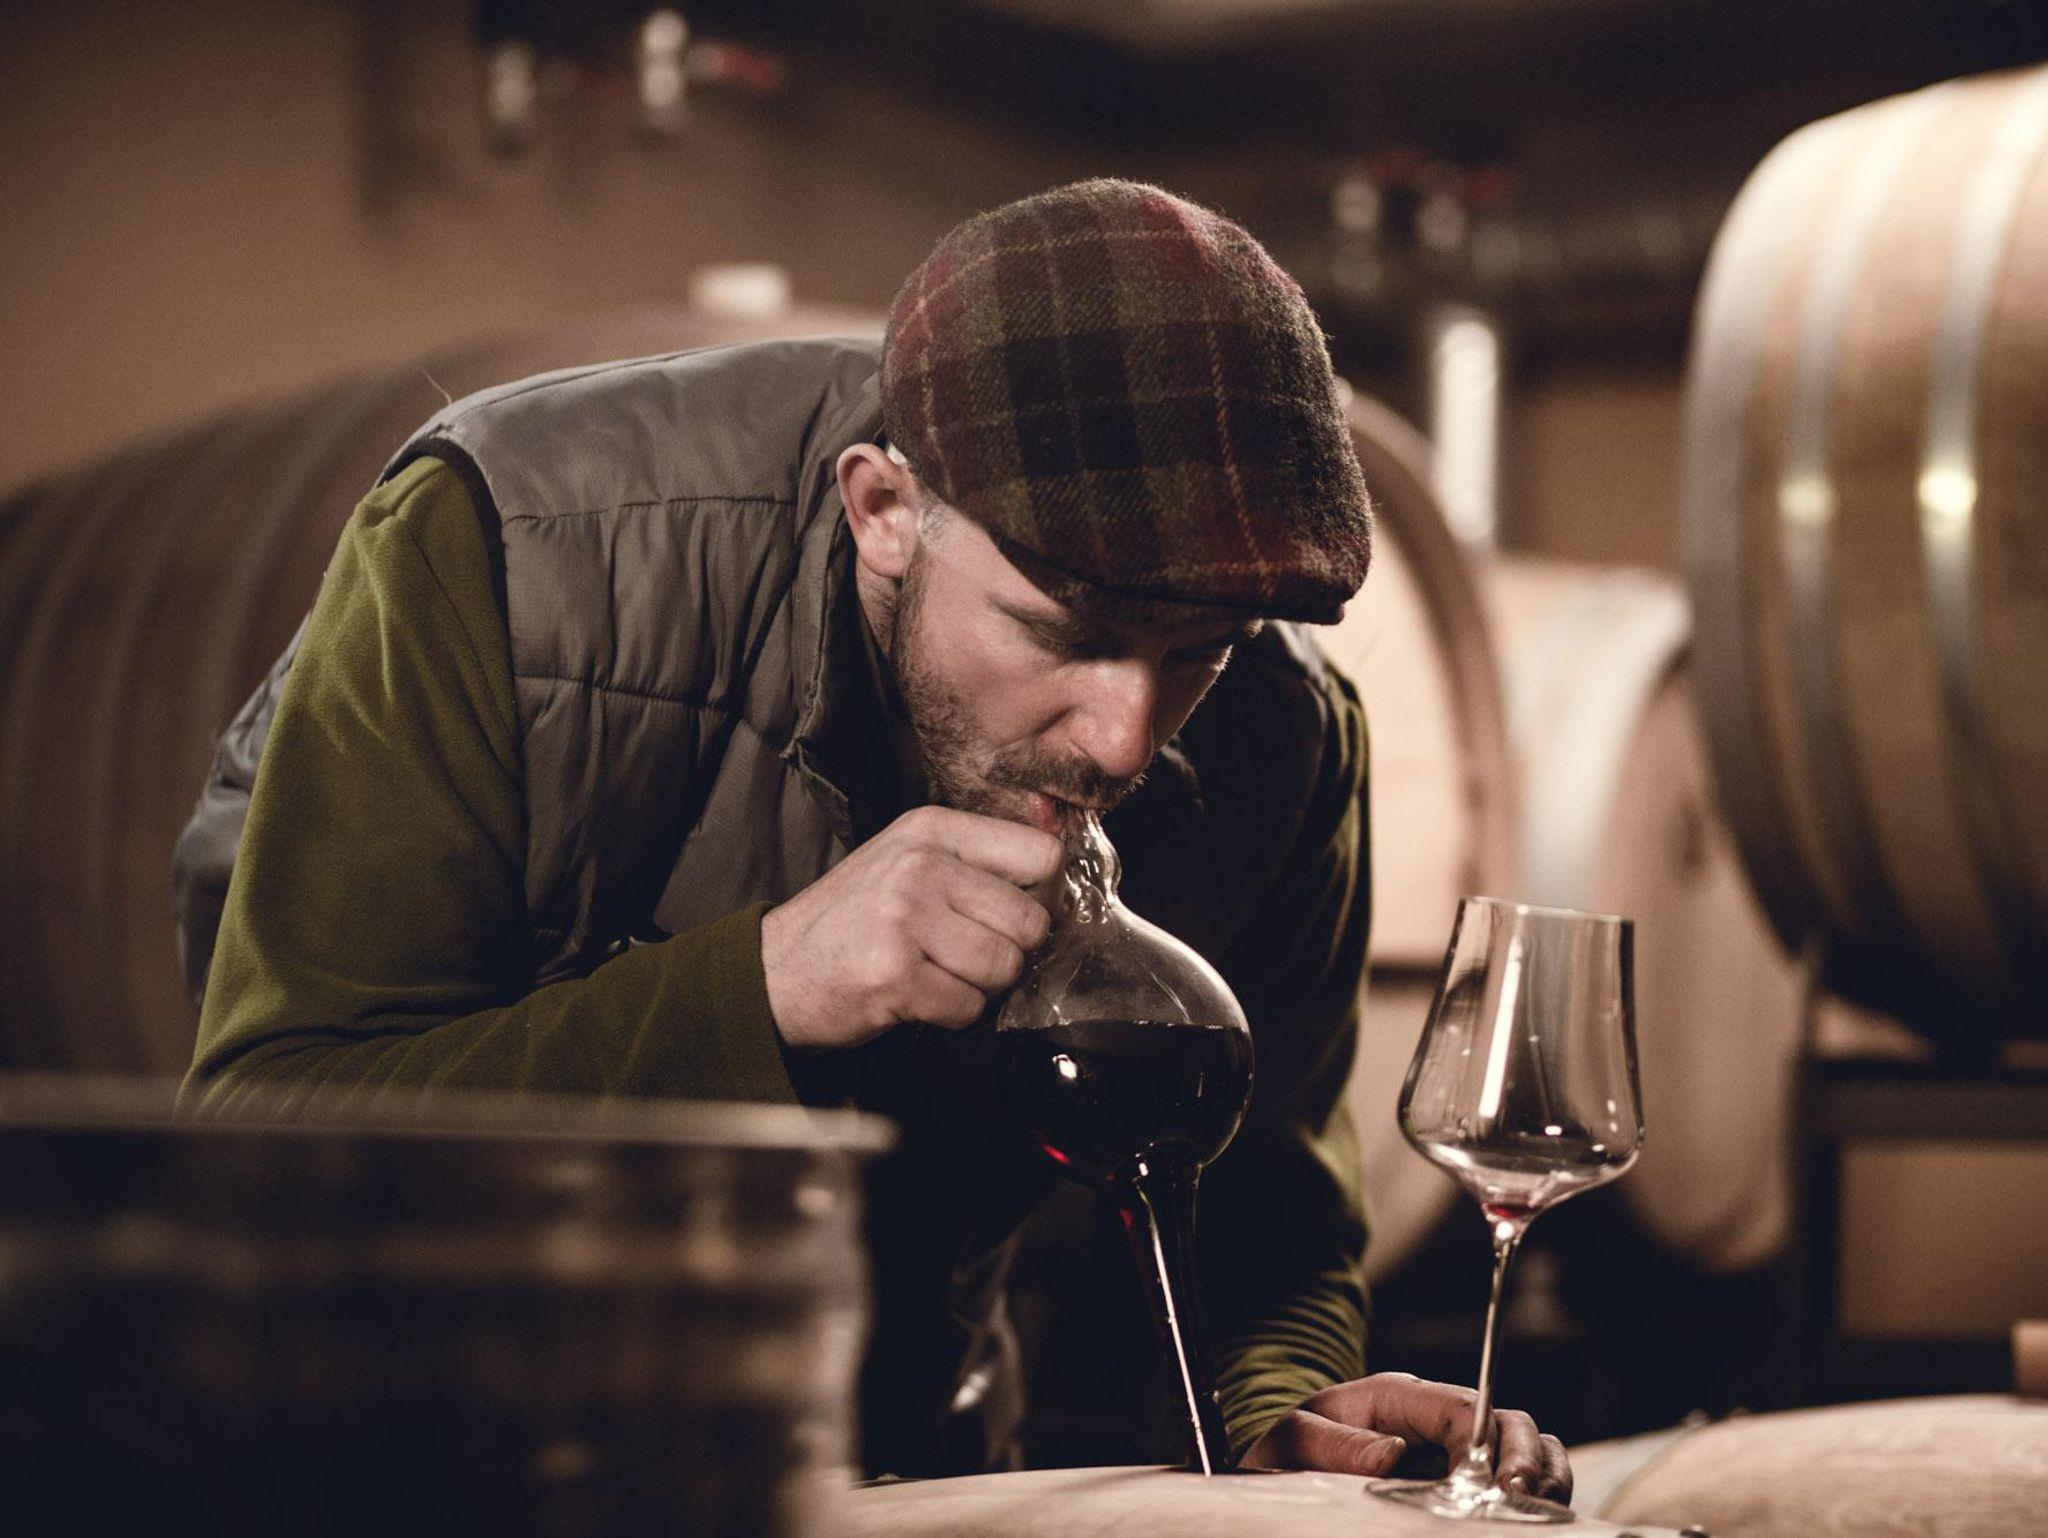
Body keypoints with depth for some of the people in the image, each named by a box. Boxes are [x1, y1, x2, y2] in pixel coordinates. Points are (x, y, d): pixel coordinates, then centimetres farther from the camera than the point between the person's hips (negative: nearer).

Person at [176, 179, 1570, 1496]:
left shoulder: (1278, 744, -12)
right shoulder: (500, 553, -24)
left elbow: (1257, 1195, 0)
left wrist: (1277, 1411, -22)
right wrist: (760, 986, -35)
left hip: (898, 1450, 2)